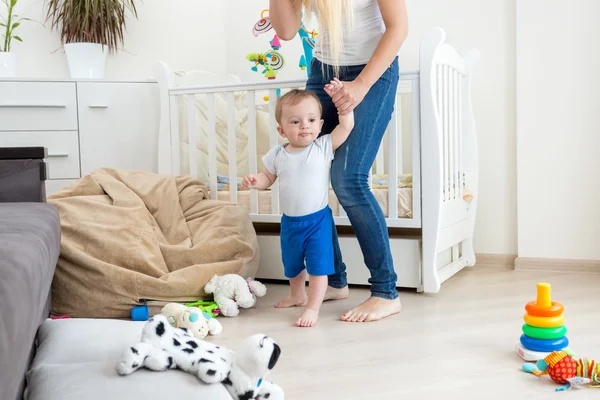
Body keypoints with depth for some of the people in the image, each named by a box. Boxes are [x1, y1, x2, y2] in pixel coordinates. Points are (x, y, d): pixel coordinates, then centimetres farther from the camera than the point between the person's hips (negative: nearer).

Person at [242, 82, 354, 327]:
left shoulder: (324, 147, -12)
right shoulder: (277, 155, -3)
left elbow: (346, 125, -17)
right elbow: (268, 178, 9)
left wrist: (339, 96, -21)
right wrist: (254, 181, -12)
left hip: (317, 219, -5)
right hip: (289, 221, 5)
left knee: (318, 266, -6)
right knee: (292, 264, 24)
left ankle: (313, 307, 6)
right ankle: (297, 295, 49)